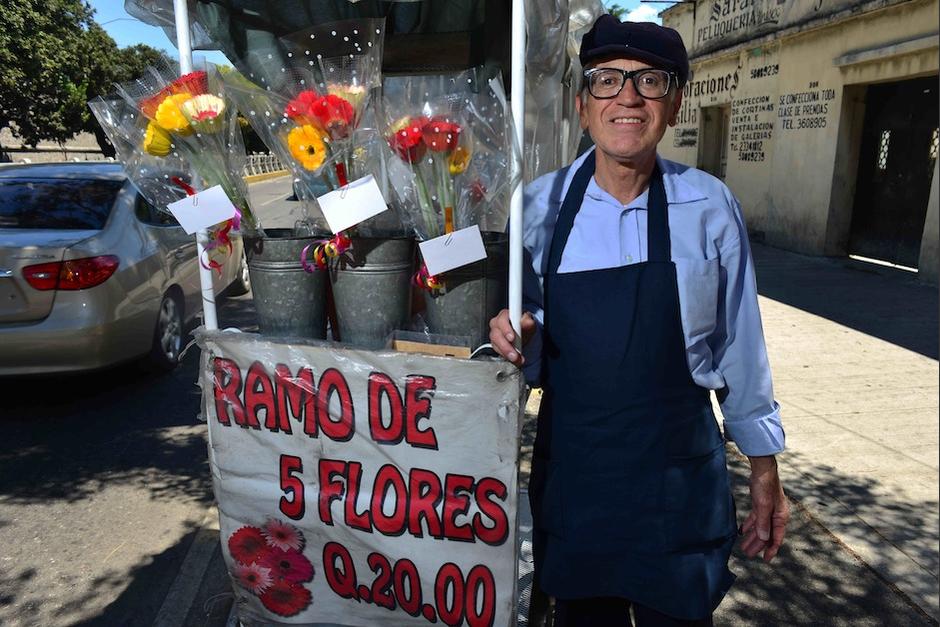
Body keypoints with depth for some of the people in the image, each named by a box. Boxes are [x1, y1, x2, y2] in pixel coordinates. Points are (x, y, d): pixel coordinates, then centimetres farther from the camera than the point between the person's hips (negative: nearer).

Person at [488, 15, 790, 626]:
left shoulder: (710, 207, -8)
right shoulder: (542, 203, -5)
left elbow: (739, 342, 0)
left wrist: (765, 469, 6)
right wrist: (518, 334, -17)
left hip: (678, 476, -1)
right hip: (570, 467, 2)